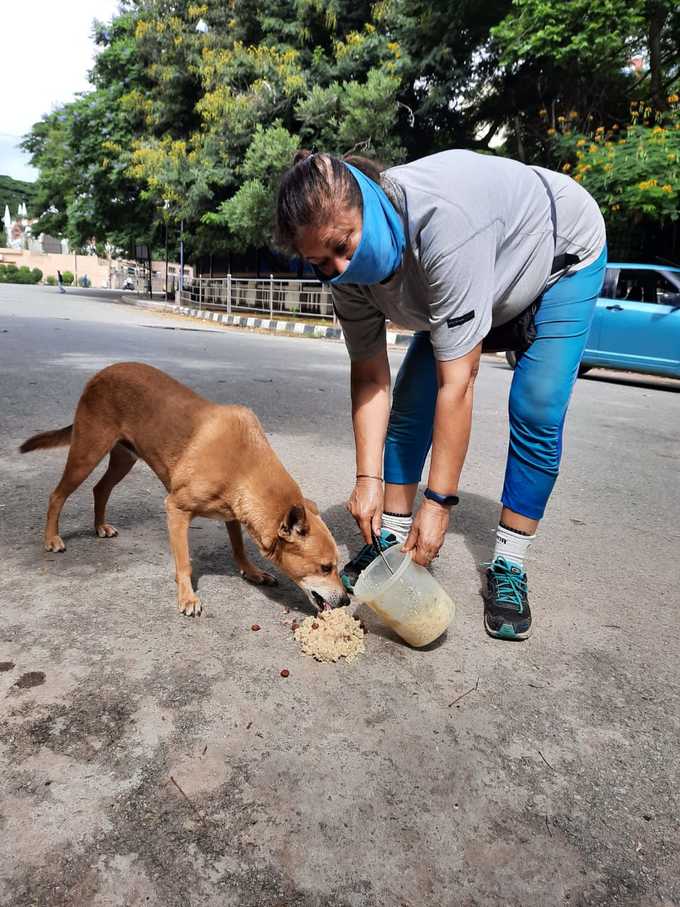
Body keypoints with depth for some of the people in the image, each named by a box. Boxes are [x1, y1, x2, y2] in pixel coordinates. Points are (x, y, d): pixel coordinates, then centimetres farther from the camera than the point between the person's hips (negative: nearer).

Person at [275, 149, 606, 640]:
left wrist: (439, 503, -36)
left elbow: (457, 382, -41)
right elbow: (369, 375, -14)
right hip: (473, 281, 6)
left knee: (536, 415, -18)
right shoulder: (347, 266, -22)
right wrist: (368, 479, -21)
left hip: (565, 255, -5)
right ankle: (392, 539, 6)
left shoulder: (441, 219, -44)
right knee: (410, 401, -6)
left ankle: (508, 568, -4)